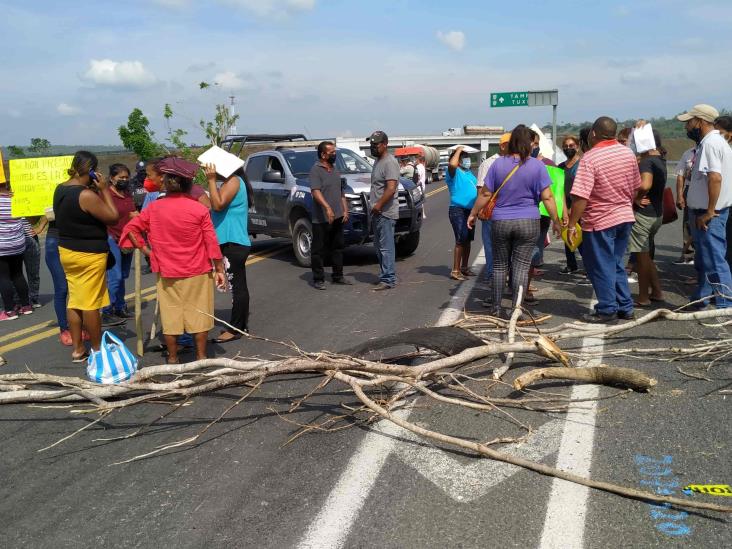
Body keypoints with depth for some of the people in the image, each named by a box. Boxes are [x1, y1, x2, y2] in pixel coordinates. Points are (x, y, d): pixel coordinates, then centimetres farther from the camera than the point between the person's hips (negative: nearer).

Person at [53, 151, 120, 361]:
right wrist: (104, 189, -11)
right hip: (89, 254, -8)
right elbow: (113, 217, -17)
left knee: (74, 300, 13)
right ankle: (97, 349, 13)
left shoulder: (60, 190, 5)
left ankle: (77, 348, 20)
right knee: (90, 303, 1)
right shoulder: (86, 195, -22)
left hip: (66, 250, 9)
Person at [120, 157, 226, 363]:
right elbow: (212, 242, -8)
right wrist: (219, 270, -1)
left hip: (167, 272, 2)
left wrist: (145, 249, 5)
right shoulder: (199, 209, -10)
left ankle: (172, 358, 19)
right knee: (199, 314, 9)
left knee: (170, 315, 10)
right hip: (197, 272, -2)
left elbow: (131, 228, -2)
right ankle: (201, 357, 15)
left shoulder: (154, 208, -4)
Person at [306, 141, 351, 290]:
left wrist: (345, 210, 12)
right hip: (321, 218, -8)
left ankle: (338, 276, 24)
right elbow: (316, 192, -22)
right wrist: (327, 207, -34)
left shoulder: (335, 170, 16)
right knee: (319, 250, -2)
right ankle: (318, 279, 5)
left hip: (338, 217, 8)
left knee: (338, 247, 14)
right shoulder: (316, 170, -9)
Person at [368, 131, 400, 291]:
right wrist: (373, 203, 16)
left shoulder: (389, 162, -14)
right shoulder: (378, 161, 18)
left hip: (386, 213, -10)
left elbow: (391, 188, -23)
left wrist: (379, 205, -21)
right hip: (377, 212, 10)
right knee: (379, 246, 15)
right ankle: (384, 276, 23)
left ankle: (388, 279, -5)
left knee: (386, 247, -8)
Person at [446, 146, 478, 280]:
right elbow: (452, 164, -33)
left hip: (470, 210, 9)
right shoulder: (454, 172, -10)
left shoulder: (469, 173, 18)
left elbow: (477, 187, 27)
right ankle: (455, 271, -9)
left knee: (467, 240, 14)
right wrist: (458, 150, -17)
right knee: (461, 241, -12)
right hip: (458, 210, -9)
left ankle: (464, 267, 26)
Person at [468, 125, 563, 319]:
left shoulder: (498, 164, -1)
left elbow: (486, 194, 2)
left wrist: (473, 214, 13)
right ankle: (516, 308, 2)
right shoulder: (538, 166, -5)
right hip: (528, 222, -1)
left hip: (500, 222, 2)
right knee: (522, 266, 3)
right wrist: (556, 221, 1)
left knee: (499, 265, 11)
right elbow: (547, 197, -7)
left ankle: (497, 308, 16)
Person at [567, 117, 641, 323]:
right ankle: (625, 307, 23)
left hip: (599, 221, -7)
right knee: (617, 264, 18)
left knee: (601, 267, 6)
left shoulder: (590, 158, -18)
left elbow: (580, 196, -23)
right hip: (625, 217, 7)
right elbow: (635, 188, 12)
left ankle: (607, 310, 13)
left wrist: (571, 225, -16)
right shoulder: (628, 153, 3)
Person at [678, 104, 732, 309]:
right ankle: (700, 300, 30)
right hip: (704, 211, 11)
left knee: (714, 261, -6)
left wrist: (709, 212, -25)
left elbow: (715, 178, -29)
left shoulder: (710, 143, -18)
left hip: (708, 214, -11)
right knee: (704, 260, 19)